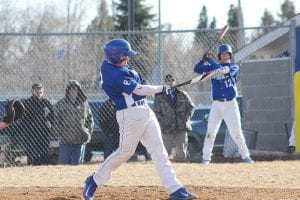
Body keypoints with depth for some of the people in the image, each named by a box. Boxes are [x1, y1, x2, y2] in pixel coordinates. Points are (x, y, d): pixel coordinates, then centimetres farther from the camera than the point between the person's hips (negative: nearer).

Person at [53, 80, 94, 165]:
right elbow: (56, 121, 4)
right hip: (65, 141, -2)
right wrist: (60, 134, -5)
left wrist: (88, 134, 6)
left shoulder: (84, 104, 10)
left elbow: (90, 120, 17)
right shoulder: (60, 104, 3)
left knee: (77, 164, 4)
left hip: (80, 141, 2)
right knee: (64, 164, -5)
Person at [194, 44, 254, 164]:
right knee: (210, 132, -6)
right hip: (217, 104, 1)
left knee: (237, 132, -1)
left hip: (230, 104, -1)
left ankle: (245, 156, 9)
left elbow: (224, 70, -18)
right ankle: (206, 157, -3)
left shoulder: (234, 67, 3)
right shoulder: (212, 67, 10)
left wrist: (209, 61, -20)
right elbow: (197, 69, 2)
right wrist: (204, 59, -15)